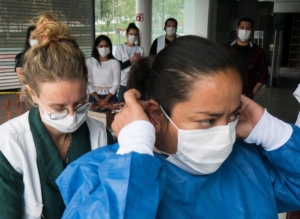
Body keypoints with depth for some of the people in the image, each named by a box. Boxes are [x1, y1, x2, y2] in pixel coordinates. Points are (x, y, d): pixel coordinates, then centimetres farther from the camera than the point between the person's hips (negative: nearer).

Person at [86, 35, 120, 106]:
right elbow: (88, 82, -2)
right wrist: (98, 99, -11)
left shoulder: (114, 62, -1)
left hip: (110, 97, 0)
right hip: (94, 96, 1)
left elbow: (116, 83, -4)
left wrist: (106, 99, -14)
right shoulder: (90, 61, 1)